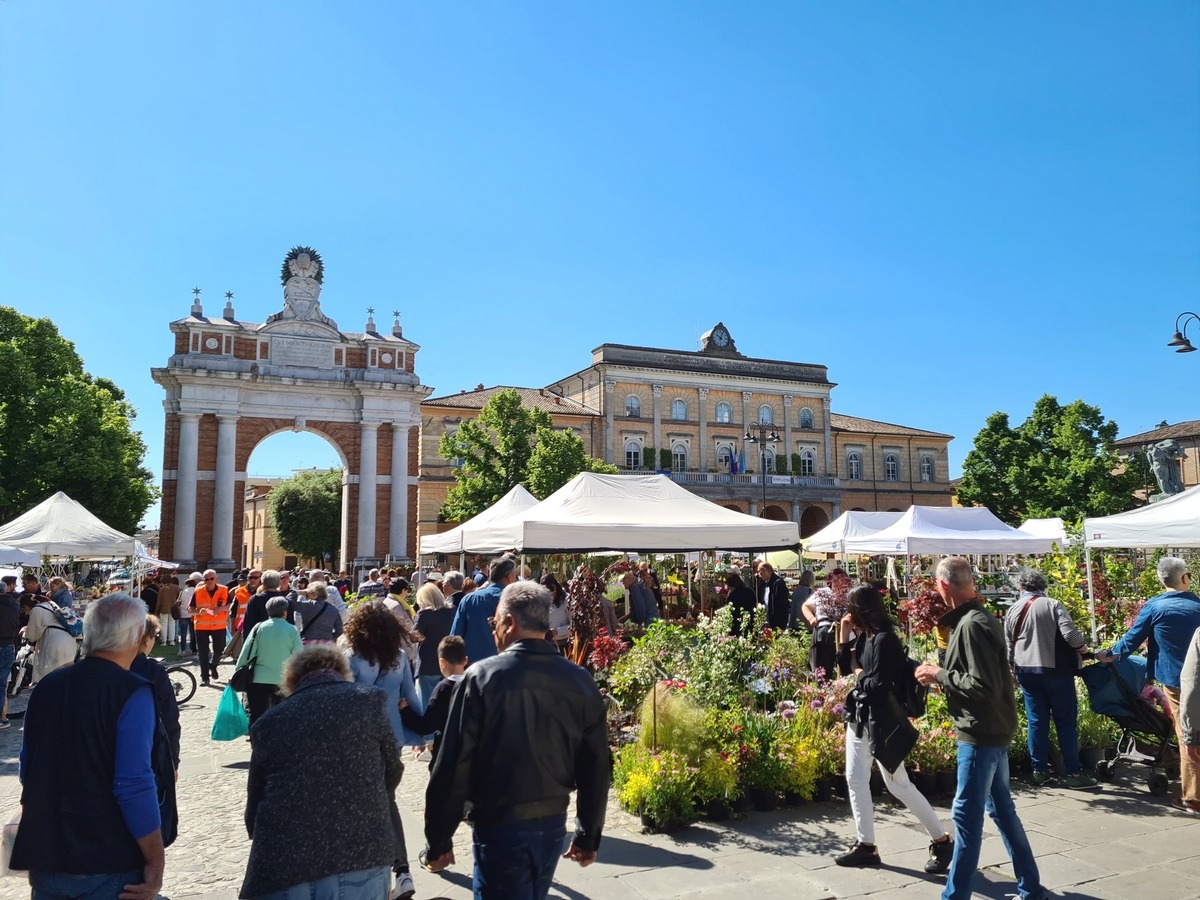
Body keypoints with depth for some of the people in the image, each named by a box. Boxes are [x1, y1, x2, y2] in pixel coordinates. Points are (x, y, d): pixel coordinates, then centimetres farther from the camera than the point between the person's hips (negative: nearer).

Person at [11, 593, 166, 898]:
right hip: (108, 864, -6)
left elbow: (29, 769, 13)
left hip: (45, 859, 6)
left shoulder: (47, 685, 4)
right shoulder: (132, 693, -17)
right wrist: (156, 861, -13)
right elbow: (134, 785, -22)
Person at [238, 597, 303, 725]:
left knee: (256, 715, 8)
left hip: (258, 679, 1)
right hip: (283, 680, -1)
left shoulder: (259, 628, -1)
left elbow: (246, 652, -1)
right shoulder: (292, 630, -5)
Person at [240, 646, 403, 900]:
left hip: (284, 872, 1)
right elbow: (392, 772, 15)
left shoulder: (269, 722, 8)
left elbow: (255, 806, 14)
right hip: (361, 865, -1)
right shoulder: (369, 701, 4)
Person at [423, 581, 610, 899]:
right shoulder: (580, 680, -3)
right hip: (553, 824, 5)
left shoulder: (482, 676, -14)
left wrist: (439, 839, -3)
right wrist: (589, 836, 13)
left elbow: (453, 765, -14)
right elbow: (595, 768, 1)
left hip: (500, 826, -5)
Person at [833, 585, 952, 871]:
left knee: (898, 785, 1)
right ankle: (865, 845, 22)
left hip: (882, 721, -9)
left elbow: (879, 686, -26)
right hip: (859, 717, 9)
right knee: (855, 780, 11)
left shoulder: (884, 639, -21)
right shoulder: (862, 636, 4)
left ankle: (942, 842, 16)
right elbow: (845, 667, 9)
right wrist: (845, 636, 0)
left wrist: (859, 674, -8)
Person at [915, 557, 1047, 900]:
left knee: (967, 816, -1)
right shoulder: (979, 617, 9)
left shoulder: (972, 624, -22)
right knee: (1002, 809, 19)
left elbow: (985, 687, -26)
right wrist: (941, 673, 7)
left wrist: (940, 675, -16)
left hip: (981, 734, -10)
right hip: (992, 731, 10)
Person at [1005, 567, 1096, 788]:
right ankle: (1074, 772, 10)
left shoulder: (1012, 611, 4)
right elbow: (1070, 634, -18)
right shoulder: (1053, 605, -9)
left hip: (1026, 672, 4)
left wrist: (1014, 667, 27)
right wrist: (1083, 647, 3)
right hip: (1055, 670, -4)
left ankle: (1040, 769, 16)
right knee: (1066, 722, 5)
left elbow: (1008, 647, 10)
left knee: (1036, 721, 10)